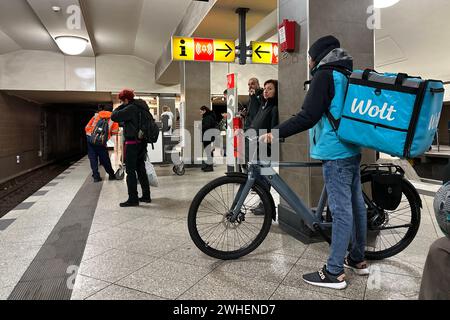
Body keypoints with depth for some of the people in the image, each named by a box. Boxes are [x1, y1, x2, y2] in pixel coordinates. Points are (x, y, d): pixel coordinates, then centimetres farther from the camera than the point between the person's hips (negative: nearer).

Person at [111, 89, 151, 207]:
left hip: (132, 143, -9)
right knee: (141, 169, 14)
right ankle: (146, 196, 20)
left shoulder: (130, 109, -14)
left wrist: (121, 107, -1)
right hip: (142, 143, 9)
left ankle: (133, 199, 0)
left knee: (130, 171, -2)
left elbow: (114, 116, -16)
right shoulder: (142, 108, 13)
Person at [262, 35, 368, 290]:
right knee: (356, 204, 14)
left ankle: (334, 273, 2)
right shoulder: (349, 74, 17)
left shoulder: (325, 75, -10)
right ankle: (358, 259, 28)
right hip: (353, 148, 10)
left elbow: (309, 116, -21)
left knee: (341, 210, -7)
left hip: (336, 152, -9)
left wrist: (277, 133, -18)